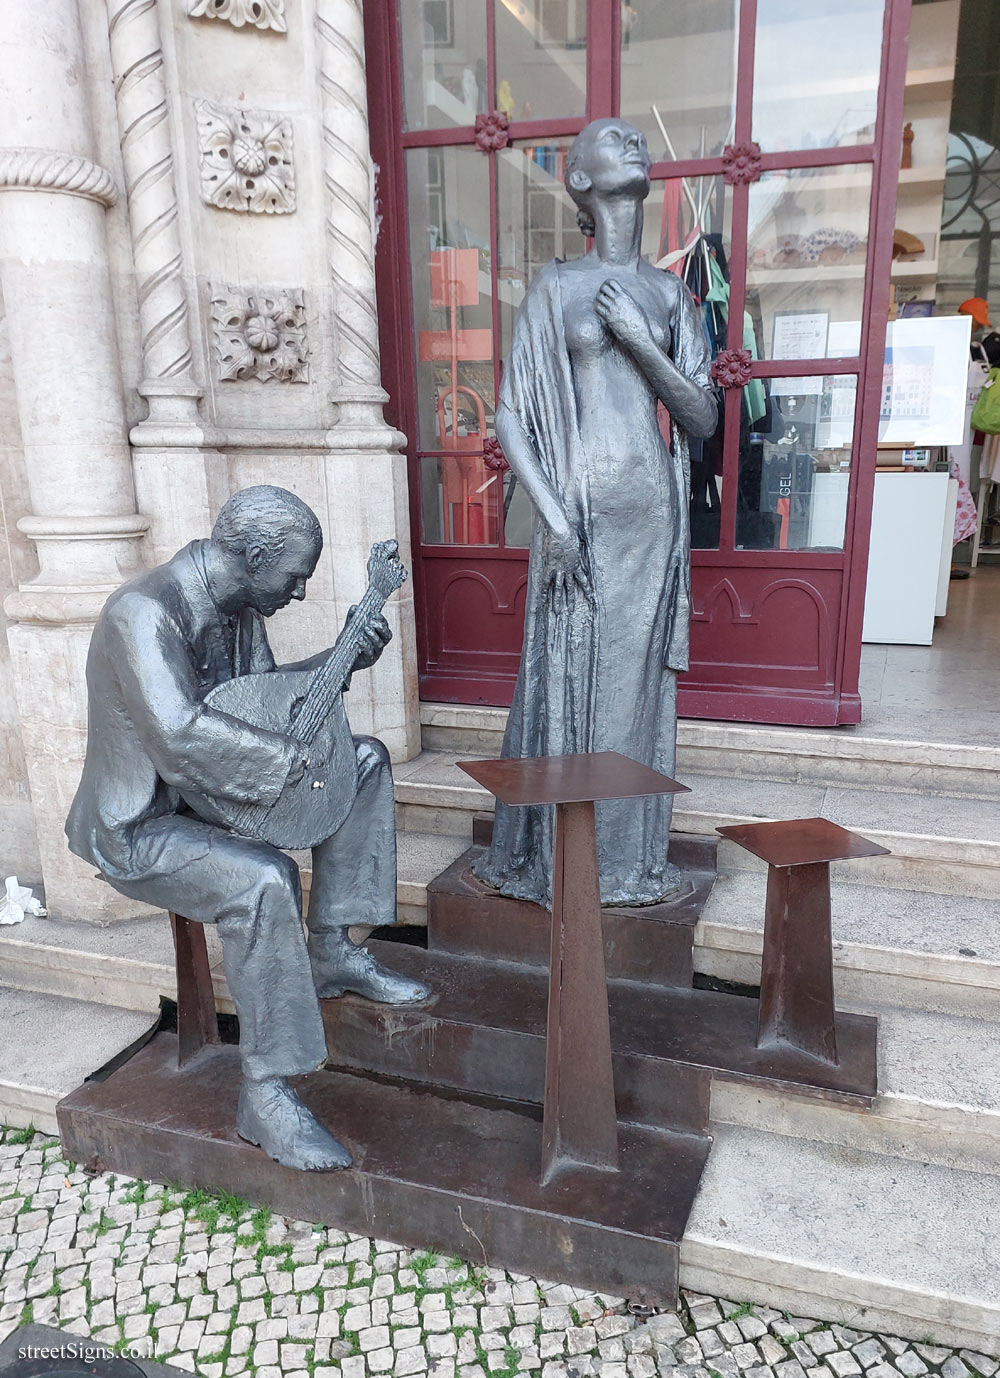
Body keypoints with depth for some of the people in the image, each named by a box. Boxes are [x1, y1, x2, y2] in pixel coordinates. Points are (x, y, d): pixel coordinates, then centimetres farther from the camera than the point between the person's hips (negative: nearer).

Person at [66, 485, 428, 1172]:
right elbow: (181, 736, -40)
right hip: (140, 826, -9)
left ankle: (330, 952, 7)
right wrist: (302, 760, -33)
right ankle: (265, 1096, -18)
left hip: (207, 792, 9)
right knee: (265, 879, -35)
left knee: (367, 756, 3)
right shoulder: (142, 613, -28)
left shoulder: (236, 604, 0)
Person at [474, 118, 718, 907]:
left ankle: (628, 855, 20)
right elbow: (511, 417, -3)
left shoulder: (670, 293, 13)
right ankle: (554, 856, 16)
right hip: (581, 511, -3)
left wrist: (639, 342, -5)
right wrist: (552, 514, -14)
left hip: (655, 511, 4)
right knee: (569, 682, 1)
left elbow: (703, 420, 7)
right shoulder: (556, 287, 3)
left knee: (637, 682, 7)